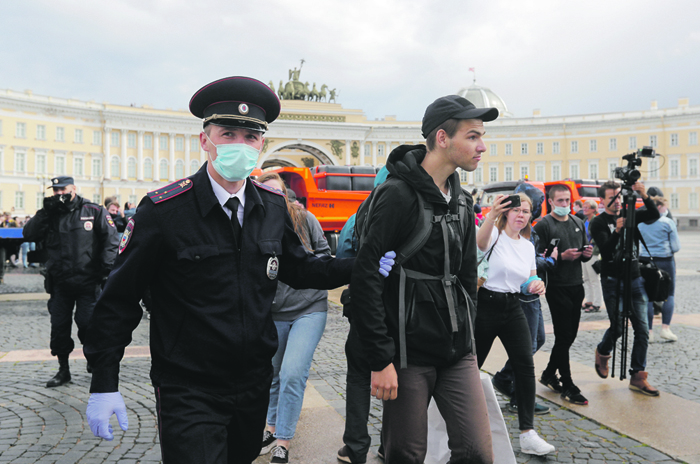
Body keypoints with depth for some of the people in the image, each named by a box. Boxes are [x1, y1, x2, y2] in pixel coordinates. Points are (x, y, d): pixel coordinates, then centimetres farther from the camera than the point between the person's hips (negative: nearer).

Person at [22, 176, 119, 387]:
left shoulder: (94, 211, 2)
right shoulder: (50, 215, 12)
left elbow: (111, 241, -1)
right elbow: (29, 234, 0)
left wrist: (106, 268, -10)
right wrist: (45, 211, -8)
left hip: (87, 282, -4)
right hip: (59, 283, 4)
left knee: (88, 324, -5)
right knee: (59, 326, 7)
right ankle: (63, 370, 23)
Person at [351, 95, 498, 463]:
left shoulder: (461, 200, 11)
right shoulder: (399, 194, -14)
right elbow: (365, 278, -18)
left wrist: (465, 335, 15)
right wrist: (381, 360, -19)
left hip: (458, 354, 7)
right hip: (410, 354, -6)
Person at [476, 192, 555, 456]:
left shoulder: (528, 246, 13)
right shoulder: (494, 235, -6)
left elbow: (530, 282, 18)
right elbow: (479, 242, -32)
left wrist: (536, 286, -7)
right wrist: (492, 215, -51)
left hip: (513, 309, 5)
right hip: (486, 305, -5)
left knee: (525, 366, -6)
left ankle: (528, 434, 0)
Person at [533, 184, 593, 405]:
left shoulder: (578, 222, 14)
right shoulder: (543, 225, -8)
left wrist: (587, 253, 0)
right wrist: (561, 256, -23)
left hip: (576, 286, 7)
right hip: (557, 287, -7)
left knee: (570, 335, 12)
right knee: (564, 336, -3)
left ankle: (549, 374, 30)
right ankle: (567, 386, 8)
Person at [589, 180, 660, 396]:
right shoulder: (598, 222, -3)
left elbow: (654, 215, -7)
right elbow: (605, 250, -16)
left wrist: (644, 196, -21)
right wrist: (617, 231, -32)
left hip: (635, 279, 4)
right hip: (613, 281, -4)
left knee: (642, 329, 0)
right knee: (617, 326, -5)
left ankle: (637, 376, 8)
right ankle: (603, 352, 28)